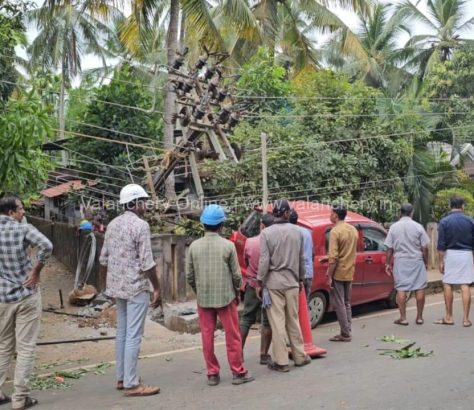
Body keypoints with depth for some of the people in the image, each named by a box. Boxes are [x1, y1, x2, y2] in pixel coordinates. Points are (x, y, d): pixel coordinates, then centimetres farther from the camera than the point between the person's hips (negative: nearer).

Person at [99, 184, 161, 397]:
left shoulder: (113, 224, 10)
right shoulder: (140, 225, -14)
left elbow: (104, 258, 12)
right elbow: (147, 263, -17)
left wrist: (109, 282, 22)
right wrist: (157, 288, -10)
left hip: (118, 286, 8)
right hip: (136, 287, -8)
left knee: (122, 332, 15)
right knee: (133, 335, -4)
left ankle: (121, 378, 23)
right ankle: (131, 384, 1)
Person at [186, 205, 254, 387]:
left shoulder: (194, 246, -3)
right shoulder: (228, 245, -9)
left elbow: (189, 276, 1)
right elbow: (236, 274, -5)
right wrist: (236, 292, 12)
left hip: (203, 299, 2)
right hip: (225, 297, -2)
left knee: (207, 336, 10)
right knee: (232, 336, 8)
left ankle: (212, 374, 15)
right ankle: (238, 373, 15)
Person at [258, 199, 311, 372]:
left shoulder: (266, 233, -10)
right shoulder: (297, 232, 3)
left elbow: (264, 260, -13)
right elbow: (302, 259, 8)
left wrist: (260, 281, -3)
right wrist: (301, 279, 19)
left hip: (273, 283, -4)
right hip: (292, 282, 4)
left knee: (277, 322, 1)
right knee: (293, 320, 14)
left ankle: (281, 361, 5)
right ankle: (299, 357, 23)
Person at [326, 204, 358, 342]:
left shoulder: (335, 231, -16)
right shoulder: (353, 230, 9)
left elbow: (333, 257, -20)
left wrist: (329, 275, -16)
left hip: (338, 273, -8)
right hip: (349, 272, 8)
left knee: (339, 304, -1)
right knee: (346, 303, 15)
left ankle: (345, 334, 1)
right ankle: (347, 331, 19)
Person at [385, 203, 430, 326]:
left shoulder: (394, 227, -1)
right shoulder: (418, 227, -3)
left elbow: (389, 248, 0)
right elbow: (424, 248, -3)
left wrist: (388, 263, 8)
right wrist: (425, 262, 9)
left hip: (400, 261, 1)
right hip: (417, 261, 0)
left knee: (401, 289, 4)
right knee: (419, 288, 7)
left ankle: (403, 318, 4)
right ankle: (419, 317, 13)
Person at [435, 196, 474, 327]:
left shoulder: (444, 222, -4)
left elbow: (441, 245, -7)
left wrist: (441, 261, -2)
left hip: (450, 254, -1)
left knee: (448, 285, 8)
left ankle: (449, 317, 13)